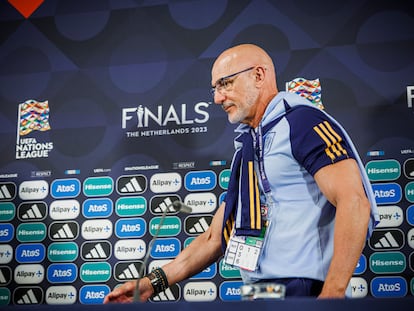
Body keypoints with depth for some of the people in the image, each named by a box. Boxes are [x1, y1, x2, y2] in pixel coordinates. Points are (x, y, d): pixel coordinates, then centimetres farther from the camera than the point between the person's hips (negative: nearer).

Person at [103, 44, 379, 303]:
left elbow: (354, 202, -16)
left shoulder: (301, 122, -4)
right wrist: (152, 284, 14)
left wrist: (332, 294, -21)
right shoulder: (247, 149, 21)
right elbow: (215, 238, 22)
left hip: (302, 289, -7)